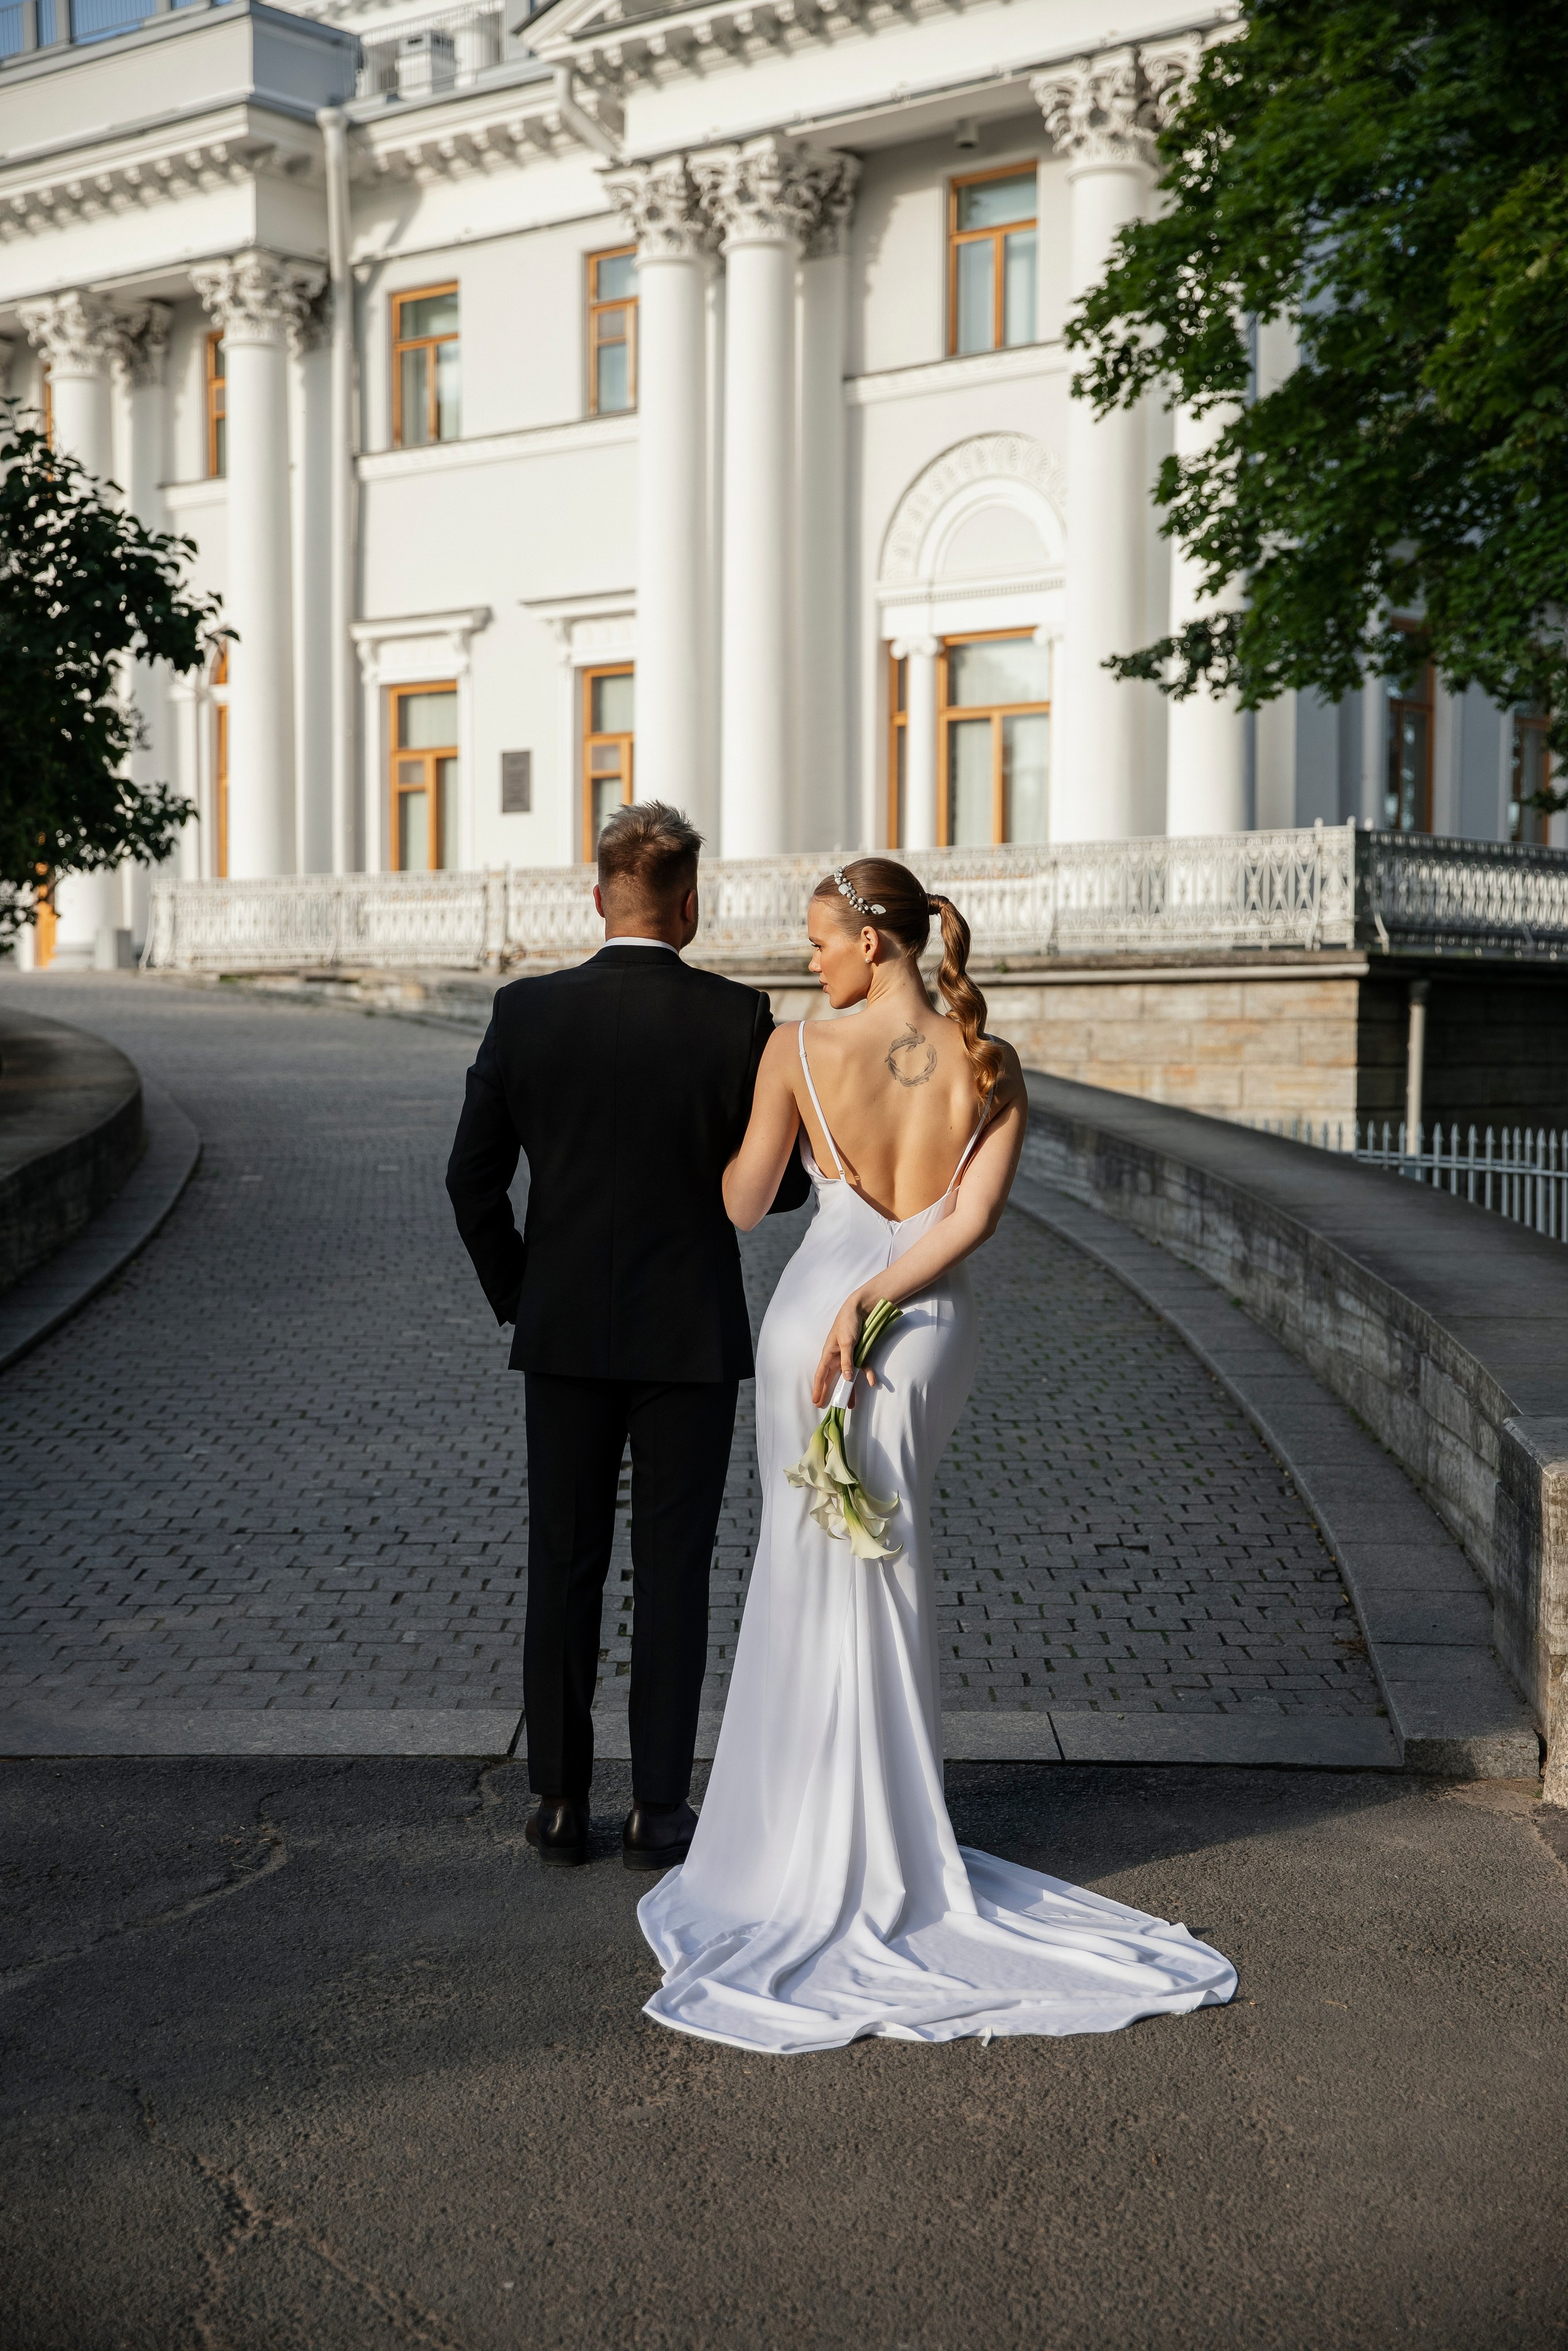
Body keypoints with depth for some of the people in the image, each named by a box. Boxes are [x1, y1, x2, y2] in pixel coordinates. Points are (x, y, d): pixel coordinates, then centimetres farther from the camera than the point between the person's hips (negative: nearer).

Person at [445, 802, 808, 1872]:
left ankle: (561, 1802, 17)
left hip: (565, 1337, 2)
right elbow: (779, 1184, -6)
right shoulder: (740, 1020, -10)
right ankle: (660, 1809, 12)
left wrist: (516, 1296, 12)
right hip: (692, 1339, -1)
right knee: (673, 1576, 7)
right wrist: (795, 1164, 17)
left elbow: (473, 1177, -1)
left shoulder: (527, 1011, -5)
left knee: (564, 1569, 11)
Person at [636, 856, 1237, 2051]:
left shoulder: (798, 1050, -8)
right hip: (936, 1328, 3)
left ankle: (824, 1850, 15)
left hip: (813, 1306, -3)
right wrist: (868, 1305, -12)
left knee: (828, 1574, 8)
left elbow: (744, 1205, -1)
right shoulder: (992, 1067, -1)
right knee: (877, 1563, 19)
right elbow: (972, 1218, -11)